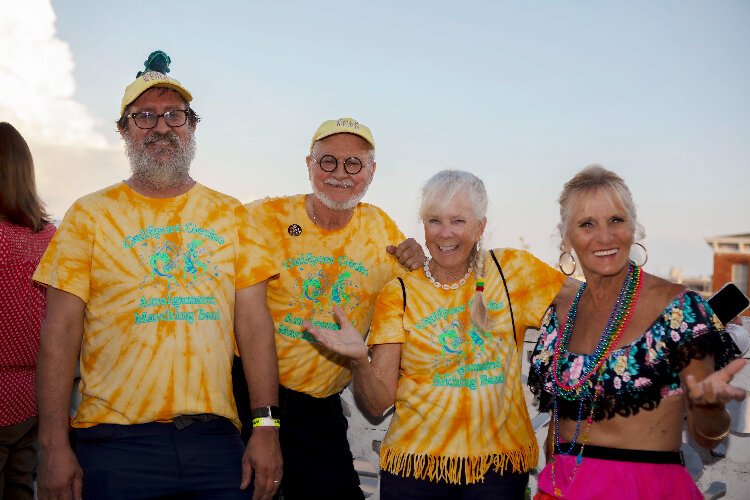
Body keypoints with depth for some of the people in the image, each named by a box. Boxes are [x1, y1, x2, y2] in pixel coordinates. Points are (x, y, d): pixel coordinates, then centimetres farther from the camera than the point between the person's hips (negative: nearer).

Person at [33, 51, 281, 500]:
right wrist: (54, 445, -8)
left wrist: (266, 428, -2)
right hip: (116, 442, -1)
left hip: (216, 437, 2)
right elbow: (61, 332, 0)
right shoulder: (90, 214, 4)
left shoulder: (231, 215, 9)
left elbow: (254, 324, 5)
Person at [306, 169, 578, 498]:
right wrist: (359, 360, -26)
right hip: (418, 464, 0)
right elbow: (378, 403, -7)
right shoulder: (399, 295, -4)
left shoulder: (511, 269, -2)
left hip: (500, 462, 1)